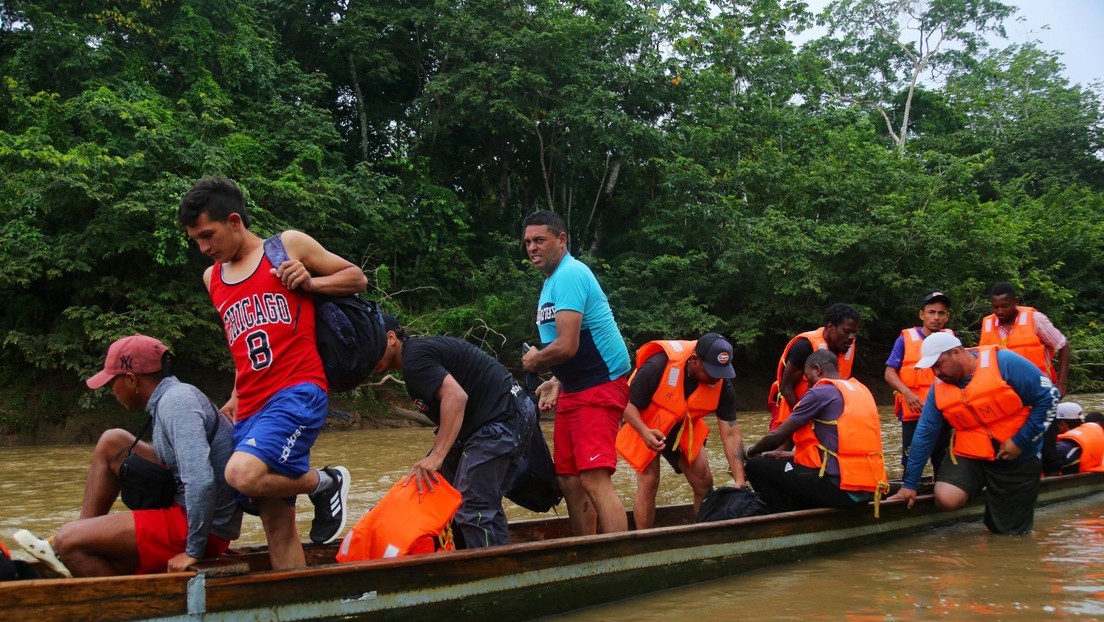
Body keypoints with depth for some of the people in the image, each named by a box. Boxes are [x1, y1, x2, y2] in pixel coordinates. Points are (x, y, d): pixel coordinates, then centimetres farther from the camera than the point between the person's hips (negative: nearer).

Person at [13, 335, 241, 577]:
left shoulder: (175, 402, -20)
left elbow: (201, 481, -31)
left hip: (201, 525, -10)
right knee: (111, 442, 17)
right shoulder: (177, 395, 10)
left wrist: (193, 551, -24)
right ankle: (74, 552, 16)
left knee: (68, 539, -11)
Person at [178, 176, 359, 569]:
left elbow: (357, 278, 12)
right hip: (250, 411, 6)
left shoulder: (289, 246, 5)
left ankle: (325, 483, -4)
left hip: (297, 394, -6)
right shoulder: (212, 278, 20)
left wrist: (310, 282, -5)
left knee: (242, 474, -29)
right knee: (277, 527, 2)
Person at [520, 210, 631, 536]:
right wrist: (557, 384, 14)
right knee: (569, 480, 11)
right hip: (573, 390, 11)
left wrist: (535, 360, -6)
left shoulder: (570, 275, -16)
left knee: (595, 479, -19)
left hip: (599, 387, -11)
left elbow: (567, 346, -24)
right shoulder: (553, 279, 16)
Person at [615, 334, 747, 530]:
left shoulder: (722, 384, -22)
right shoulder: (658, 366, -35)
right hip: (643, 426, -4)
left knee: (704, 482, 0)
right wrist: (645, 432, -44)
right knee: (648, 482, -16)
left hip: (683, 427, 5)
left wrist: (740, 482, -25)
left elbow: (731, 434, -19)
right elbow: (629, 405, -25)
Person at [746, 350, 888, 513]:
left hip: (842, 487, -8)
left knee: (757, 466, 2)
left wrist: (750, 453, 17)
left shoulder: (820, 392, -6)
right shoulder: (861, 390, 17)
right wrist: (792, 455, 26)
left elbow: (777, 436, -2)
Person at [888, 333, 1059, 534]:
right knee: (946, 498, -24)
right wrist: (910, 484, -1)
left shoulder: (1004, 362, -16)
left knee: (1012, 532, 0)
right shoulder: (939, 388, -2)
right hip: (970, 455, 3)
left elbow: (1048, 396, -12)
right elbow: (924, 435, 0)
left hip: (1018, 458, -3)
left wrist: (1020, 441, -16)